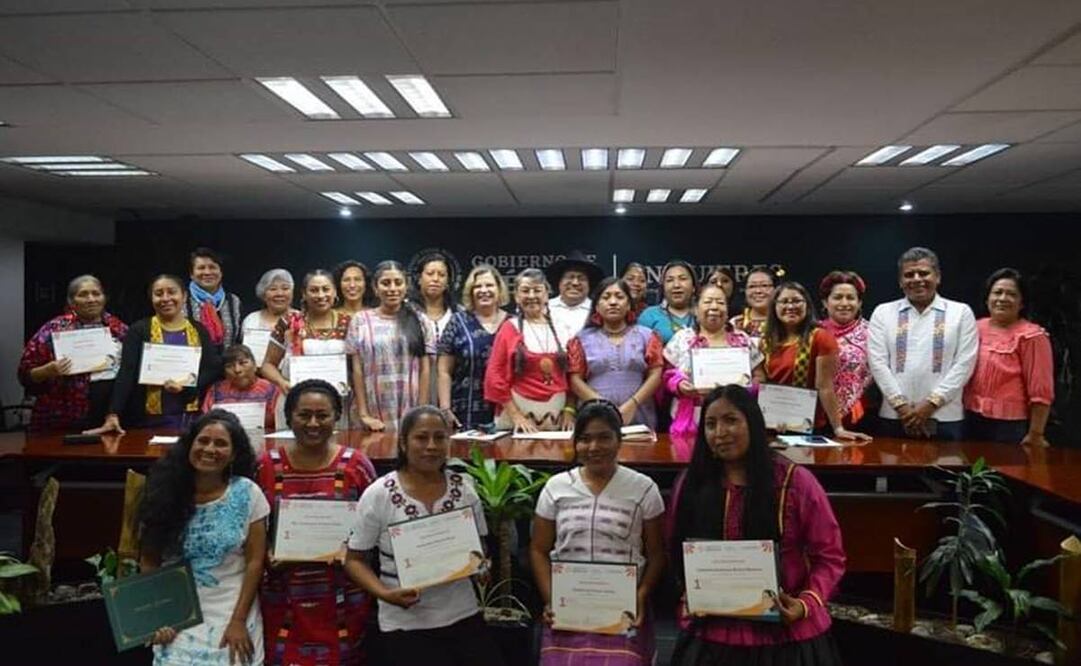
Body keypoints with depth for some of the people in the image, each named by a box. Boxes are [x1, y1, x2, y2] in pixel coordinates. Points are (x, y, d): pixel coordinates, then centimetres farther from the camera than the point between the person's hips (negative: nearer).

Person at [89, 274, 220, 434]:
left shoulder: (199, 331, 8)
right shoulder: (139, 330, 1)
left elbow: (214, 369, 1)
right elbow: (126, 373, -8)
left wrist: (186, 384, -17)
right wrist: (113, 414, -19)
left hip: (191, 417, 2)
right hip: (151, 419, -2)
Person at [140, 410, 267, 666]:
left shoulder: (247, 494, -6)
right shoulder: (165, 493, -2)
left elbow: (255, 562, -5)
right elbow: (149, 562, 4)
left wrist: (238, 620, -9)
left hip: (231, 616, -1)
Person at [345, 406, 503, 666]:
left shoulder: (464, 487, 0)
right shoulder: (378, 495, -9)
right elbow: (354, 560, -3)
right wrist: (385, 593, -19)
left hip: (464, 615, 3)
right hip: (407, 624, -3)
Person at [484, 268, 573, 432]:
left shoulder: (560, 329, 8)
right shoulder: (510, 328, 2)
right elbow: (495, 376, -2)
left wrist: (569, 410, 0)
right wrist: (515, 415, -8)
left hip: (556, 417, 2)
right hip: (519, 410, -2)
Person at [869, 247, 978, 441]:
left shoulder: (961, 312, 6)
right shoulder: (883, 312, 8)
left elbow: (964, 364, -2)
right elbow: (878, 362, 0)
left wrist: (931, 404, -9)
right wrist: (901, 405, -9)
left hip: (945, 418, -1)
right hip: (893, 416, 1)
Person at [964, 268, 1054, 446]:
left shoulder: (1031, 336, -11)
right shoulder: (976, 328, 6)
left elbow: (1041, 392, -12)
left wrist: (1035, 434, -11)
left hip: (1010, 426, -5)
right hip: (972, 421, 5)